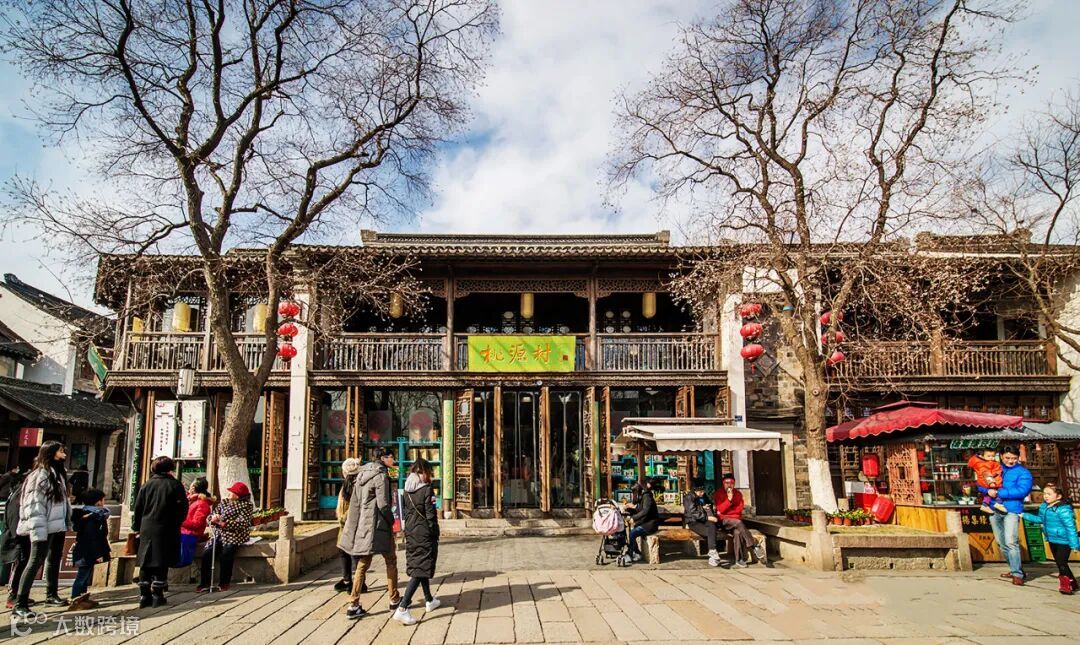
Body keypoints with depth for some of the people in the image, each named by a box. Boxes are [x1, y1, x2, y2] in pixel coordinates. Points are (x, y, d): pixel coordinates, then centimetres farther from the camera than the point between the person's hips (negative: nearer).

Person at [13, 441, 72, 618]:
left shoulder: (58, 474, 13)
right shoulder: (40, 474, -13)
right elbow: (34, 504, -18)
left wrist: (68, 522, 12)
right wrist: (37, 531, -23)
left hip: (58, 527, 9)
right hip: (45, 528, -9)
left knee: (54, 560, 17)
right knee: (35, 562, -8)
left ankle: (51, 595, 29)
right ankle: (20, 604, -5)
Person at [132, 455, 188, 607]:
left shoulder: (147, 485, 4)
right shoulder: (175, 485, -5)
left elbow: (138, 507, 7)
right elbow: (183, 507, -6)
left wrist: (136, 526, 18)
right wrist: (176, 523, 10)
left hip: (147, 530, 3)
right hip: (166, 530, -3)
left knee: (145, 563, 9)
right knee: (161, 564, 1)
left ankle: (144, 595, 12)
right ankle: (157, 596, 3)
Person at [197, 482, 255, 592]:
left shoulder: (247, 505, -1)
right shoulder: (224, 502, 16)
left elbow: (242, 523, -13)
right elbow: (210, 517, 12)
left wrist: (223, 523, -21)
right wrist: (213, 518, -13)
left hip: (235, 535, -5)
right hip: (219, 534, 5)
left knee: (226, 554, -28)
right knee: (207, 553, -18)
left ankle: (225, 583, -13)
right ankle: (205, 583, -11)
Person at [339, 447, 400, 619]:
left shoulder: (362, 474, 12)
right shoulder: (381, 476, -13)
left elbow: (355, 502, 14)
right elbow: (383, 504, -18)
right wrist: (391, 520, -4)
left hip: (362, 524, 8)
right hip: (378, 524, -7)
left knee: (362, 564, 10)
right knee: (391, 561, 8)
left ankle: (354, 605, 7)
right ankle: (394, 600, 16)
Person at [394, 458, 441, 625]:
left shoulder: (407, 491, 4)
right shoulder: (427, 490, -14)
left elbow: (404, 512, 9)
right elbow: (431, 516, -14)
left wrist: (409, 530, 17)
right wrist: (435, 535, -4)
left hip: (410, 534, 7)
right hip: (425, 535, -7)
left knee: (418, 566, 20)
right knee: (420, 571, -5)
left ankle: (429, 601, 35)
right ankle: (402, 609, -15)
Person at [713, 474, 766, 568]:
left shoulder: (738, 493, 10)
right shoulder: (718, 494, 2)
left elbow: (739, 508, 1)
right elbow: (720, 510, -9)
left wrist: (726, 510, -7)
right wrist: (729, 500, -21)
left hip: (736, 520, 2)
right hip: (724, 521, -2)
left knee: (737, 532, -32)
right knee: (739, 523, -33)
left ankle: (739, 560, -31)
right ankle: (755, 547, -33)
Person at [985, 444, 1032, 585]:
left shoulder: (1023, 472, 0)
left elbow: (1021, 490, -15)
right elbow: (981, 484, 12)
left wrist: (999, 493, -17)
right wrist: (988, 490, -11)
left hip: (1011, 510, -5)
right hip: (995, 510, 5)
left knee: (1011, 542, -15)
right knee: (1001, 544, 12)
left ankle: (1017, 574, -9)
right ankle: (1016, 569, 27)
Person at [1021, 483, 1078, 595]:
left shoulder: (1063, 510, -25)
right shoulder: (1044, 507, 1)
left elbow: (1071, 528, -24)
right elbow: (1040, 519, 20)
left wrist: (1075, 544, -24)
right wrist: (1025, 515, 18)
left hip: (1064, 541, -9)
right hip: (1052, 540, 9)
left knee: (1061, 563, -9)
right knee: (1059, 563, 16)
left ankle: (1066, 585, 3)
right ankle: (1072, 584, 30)